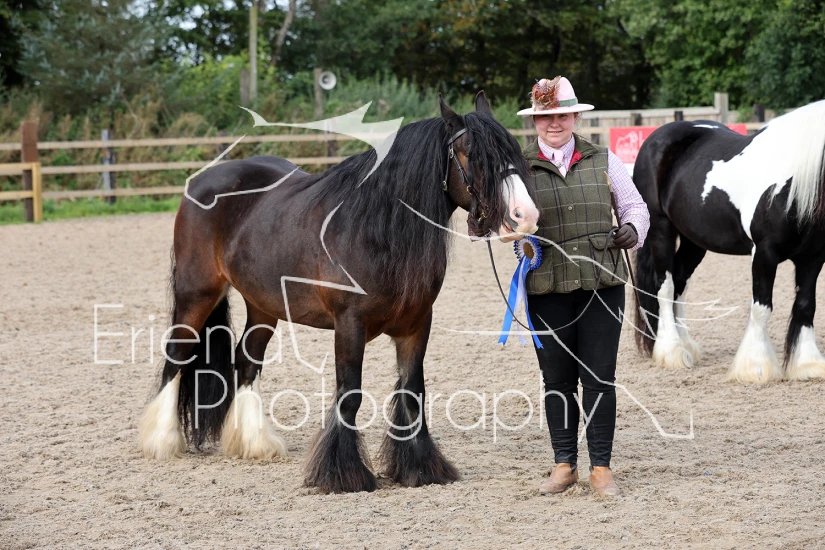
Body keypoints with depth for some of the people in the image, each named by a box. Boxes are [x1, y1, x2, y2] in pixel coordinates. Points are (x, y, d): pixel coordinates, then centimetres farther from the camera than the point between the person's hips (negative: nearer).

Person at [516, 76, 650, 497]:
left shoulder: (602, 160, 6)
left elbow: (635, 205, 11)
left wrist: (632, 230, -11)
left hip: (602, 285, 0)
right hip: (547, 288, 0)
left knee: (599, 378, 2)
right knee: (557, 378, 7)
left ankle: (601, 467, 9)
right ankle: (564, 464, 19)